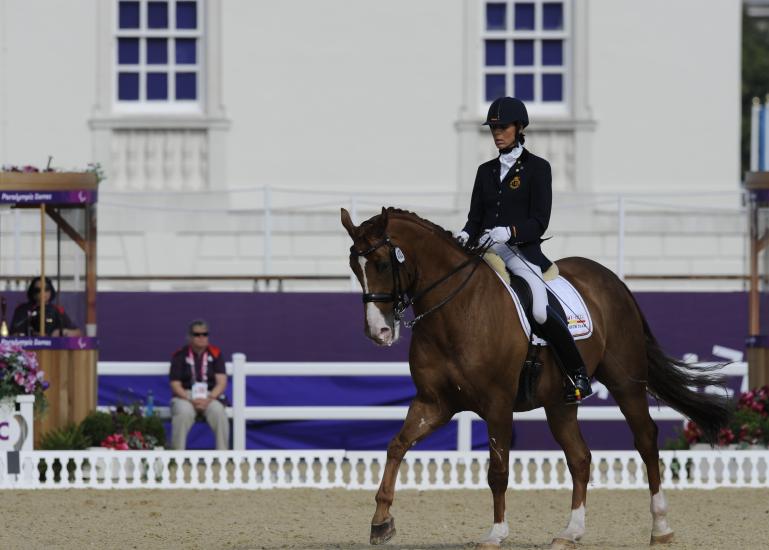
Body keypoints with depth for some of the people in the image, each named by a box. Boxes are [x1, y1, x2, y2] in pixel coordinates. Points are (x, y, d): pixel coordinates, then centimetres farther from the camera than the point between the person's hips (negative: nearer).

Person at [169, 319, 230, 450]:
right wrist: (191, 400, -18)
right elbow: (175, 385, -1)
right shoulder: (180, 356, 3)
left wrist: (209, 399, -18)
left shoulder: (215, 354, 6)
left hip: (211, 396, 1)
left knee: (218, 412, -32)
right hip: (185, 395, -1)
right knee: (183, 412, -35)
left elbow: (221, 382, 0)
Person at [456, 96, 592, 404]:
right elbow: (476, 216, 15)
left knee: (540, 311, -25)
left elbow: (539, 222, -5)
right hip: (486, 250, 6)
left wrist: (508, 232, -22)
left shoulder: (537, 168, 2)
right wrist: (467, 234, -8)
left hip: (522, 250, -6)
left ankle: (579, 377, -11)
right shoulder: (486, 171, 17)